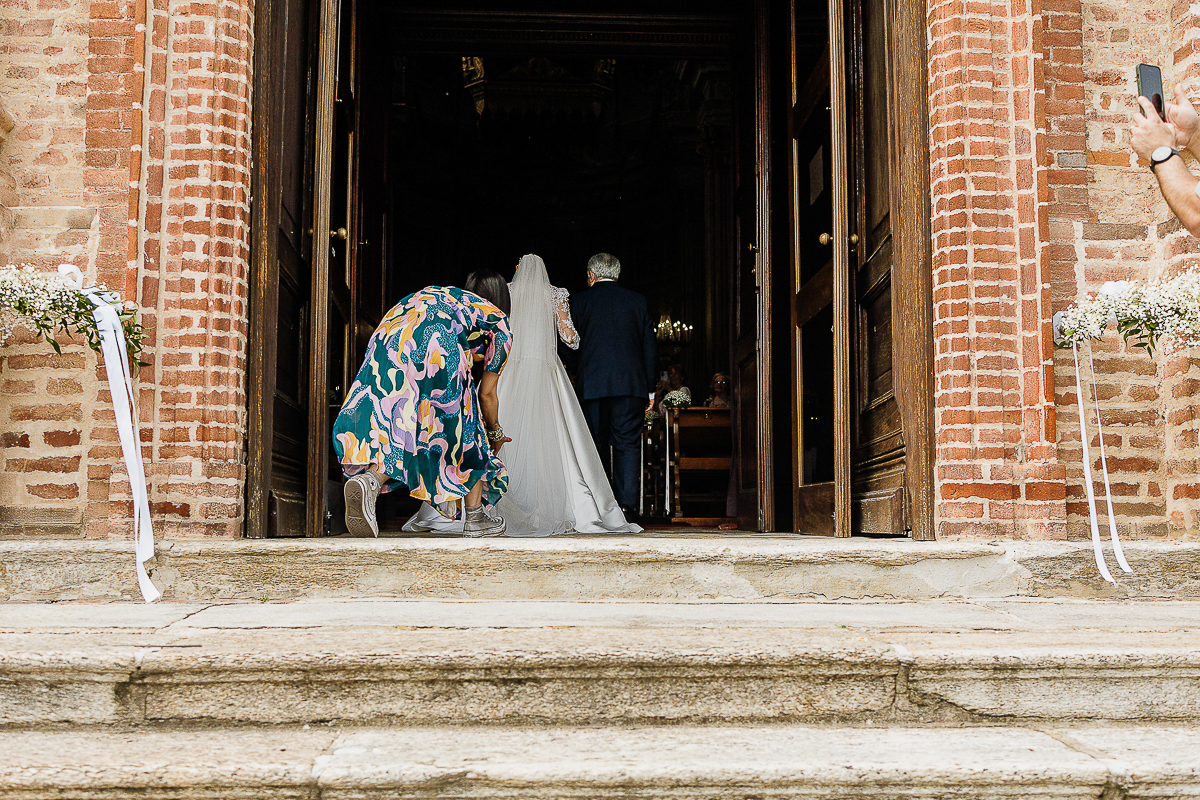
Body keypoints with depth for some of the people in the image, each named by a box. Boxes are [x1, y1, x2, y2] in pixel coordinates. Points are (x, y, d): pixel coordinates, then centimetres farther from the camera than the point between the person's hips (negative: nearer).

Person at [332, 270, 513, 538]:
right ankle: (474, 518, 22)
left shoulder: (441, 294, 40)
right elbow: (486, 394, 24)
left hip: (387, 339, 4)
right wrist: (495, 432, 43)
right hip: (436, 344, -4)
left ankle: (369, 480, -23)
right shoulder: (499, 324, 26)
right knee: (466, 431, 13)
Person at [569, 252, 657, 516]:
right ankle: (626, 503, -8)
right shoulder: (637, 301, 9)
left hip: (591, 385, 0)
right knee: (627, 443, 1)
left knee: (596, 445, 7)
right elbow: (649, 348, 8)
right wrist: (650, 390, 11)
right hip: (631, 384, 1)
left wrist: (573, 381, 18)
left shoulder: (579, 300, 5)